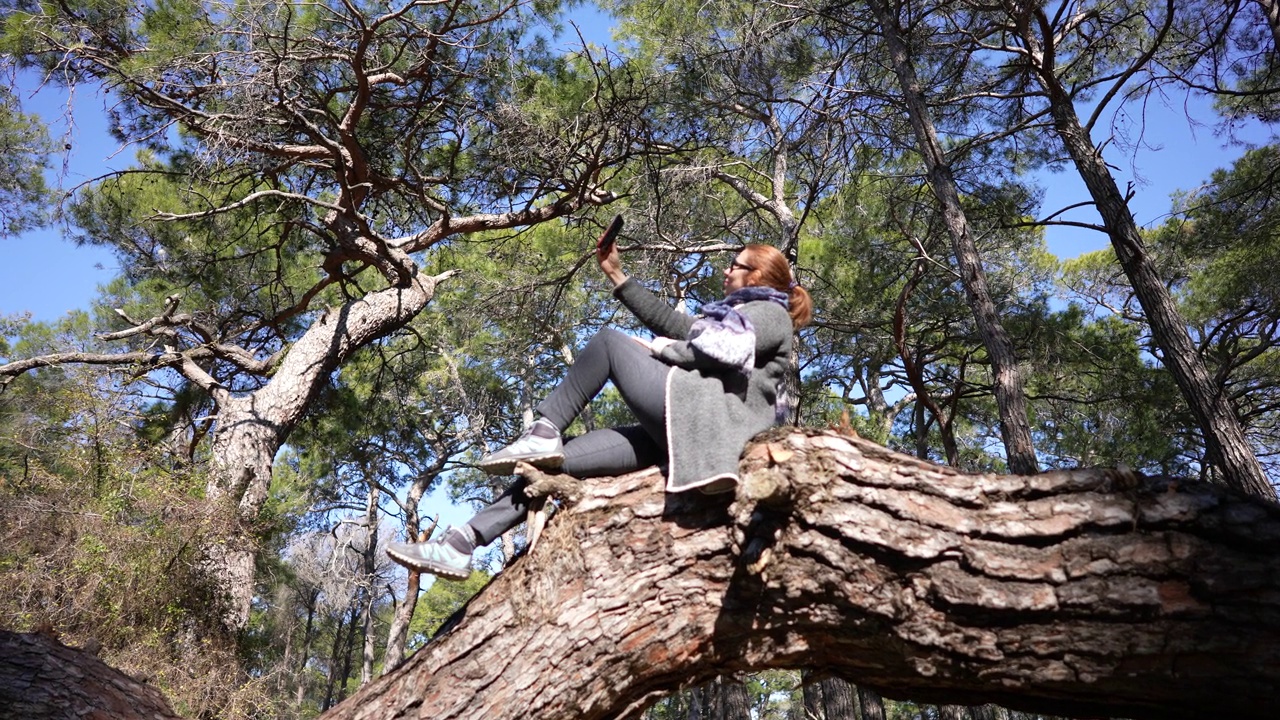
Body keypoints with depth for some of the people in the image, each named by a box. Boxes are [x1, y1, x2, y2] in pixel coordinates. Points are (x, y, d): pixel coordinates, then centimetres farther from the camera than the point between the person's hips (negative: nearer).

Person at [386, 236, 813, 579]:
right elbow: (668, 320, 31)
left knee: (610, 342, -9)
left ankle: (543, 434, -11)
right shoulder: (736, 311, 38)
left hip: (701, 416, -8)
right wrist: (617, 276, 29)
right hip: (678, 426, 8)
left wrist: (657, 350, 2)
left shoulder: (771, 313, 10)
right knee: (552, 463, -3)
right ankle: (460, 545, -7)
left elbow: (720, 351, -10)